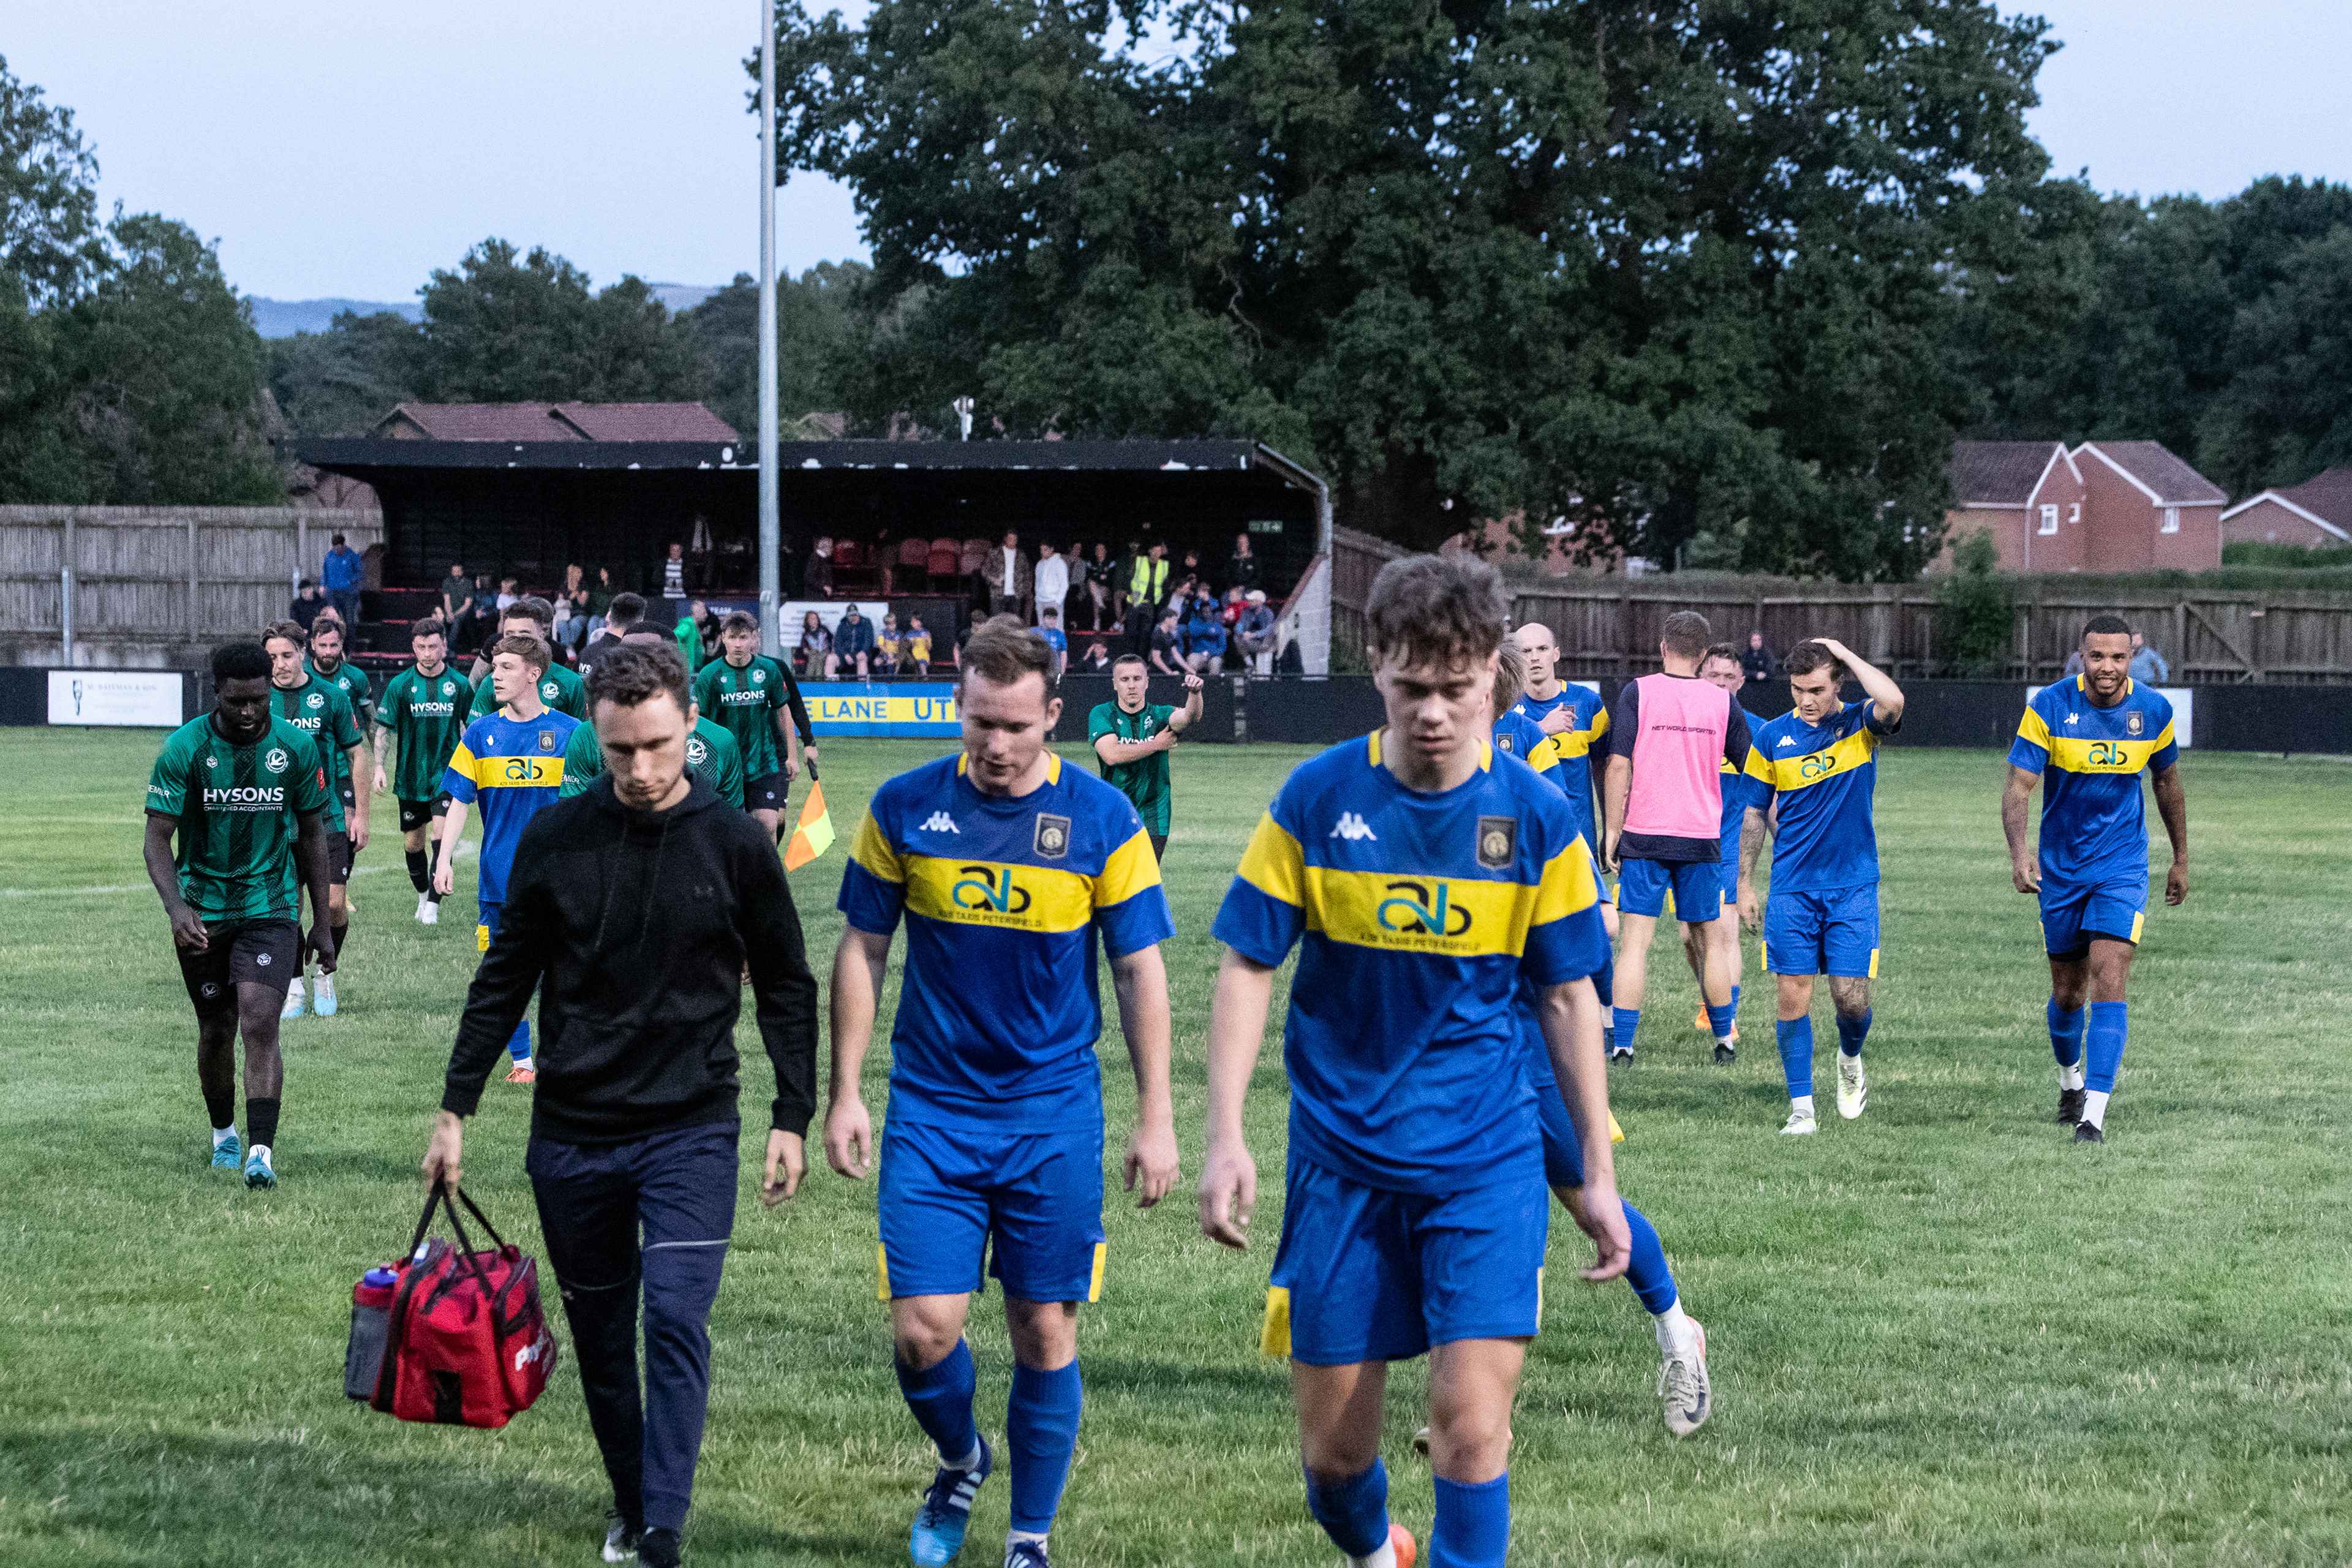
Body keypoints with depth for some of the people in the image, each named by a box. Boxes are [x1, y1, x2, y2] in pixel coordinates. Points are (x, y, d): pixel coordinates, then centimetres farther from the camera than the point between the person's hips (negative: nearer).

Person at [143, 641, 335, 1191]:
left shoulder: (296, 748, -5)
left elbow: (312, 834, 6)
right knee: (216, 1032, 11)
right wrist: (175, 907, -28)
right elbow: (158, 837, -11)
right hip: (202, 913, 1)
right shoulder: (184, 749, -11)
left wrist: (322, 923, 7)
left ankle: (262, 1153, -20)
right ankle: (224, 1134, 35)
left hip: (271, 907, -1)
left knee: (259, 1023, -16)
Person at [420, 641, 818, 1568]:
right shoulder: (554, 840, 0)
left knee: (677, 1319, -15)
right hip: (572, 1133, 3)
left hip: (692, 1128, -2)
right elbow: (504, 980, 8)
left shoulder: (735, 847, -4)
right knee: (599, 1335, 11)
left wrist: (792, 1120, 0)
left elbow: (786, 988, 5)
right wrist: (455, 1109, 7)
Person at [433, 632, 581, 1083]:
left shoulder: (567, 732, -1)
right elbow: (459, 802, 5)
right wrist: (444, 859, -4)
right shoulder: (481, 734, 3)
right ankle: (522, 1059, 16)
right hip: (498, 874, 2)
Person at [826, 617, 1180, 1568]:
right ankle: (959, 1462, 26)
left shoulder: (1102, 820, -6)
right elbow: (861, 952, 5)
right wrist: (845, 1094, 2)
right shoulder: (904, 809, -3)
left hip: (1054, 1116, 0)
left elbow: (1140, 972, 0)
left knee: (1044, 1334, 3)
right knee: (924, 1332, -6)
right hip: (931, 1111, 0)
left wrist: (1155, 1120, -2)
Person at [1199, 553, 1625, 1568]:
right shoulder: (1317, 798, -6)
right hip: (1341, 1161, 1)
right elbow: (1247, 970, 0)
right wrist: (1225, 1136, -10)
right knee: (1332, 1446, 7)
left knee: (1471, 1418, -15)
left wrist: (1598, 1174, 4)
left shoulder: (1534, 817, -4)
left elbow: (1567, 997, 4)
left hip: (1484, 1162, -1)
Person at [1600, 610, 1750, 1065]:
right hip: (1702, 839, 2)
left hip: (1644, 837, -2)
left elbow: (1619, 766, -9)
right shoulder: (1723, 702, 4)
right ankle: (1724, 1040, 20)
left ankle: (1623, 1043, -7)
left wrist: (1611, 831, -4)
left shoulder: (1637, 692, -4)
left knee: (1636, 942, -1)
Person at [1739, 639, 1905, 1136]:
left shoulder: (1860, 724, -3)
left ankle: (1850, 1060, 29)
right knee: (1794, 996, -4)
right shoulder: (1773, 736, 1)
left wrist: (1846, 653, -16)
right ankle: (1801, 1107, 2)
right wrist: (1745, 882, 8)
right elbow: (1755, 811, 10)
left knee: (1852, 998, -4)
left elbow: (1892, 701, -27)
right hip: (1792, 887, 1)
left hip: (1853, 886, -1)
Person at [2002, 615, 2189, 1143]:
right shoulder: (2049, 707, -13)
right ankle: (2070, 1081, 41)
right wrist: (2019, 850, -34)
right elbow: (2018, 787, -16)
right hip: (2060, 868, 0)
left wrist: (2181, 858, 17)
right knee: (2068, 993, 11)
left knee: (2109, 981, -16)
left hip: (2122, 867, 0)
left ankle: (2094, 1115, -19)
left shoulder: (2153, 710, -5)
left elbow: (2167, 782, 12)